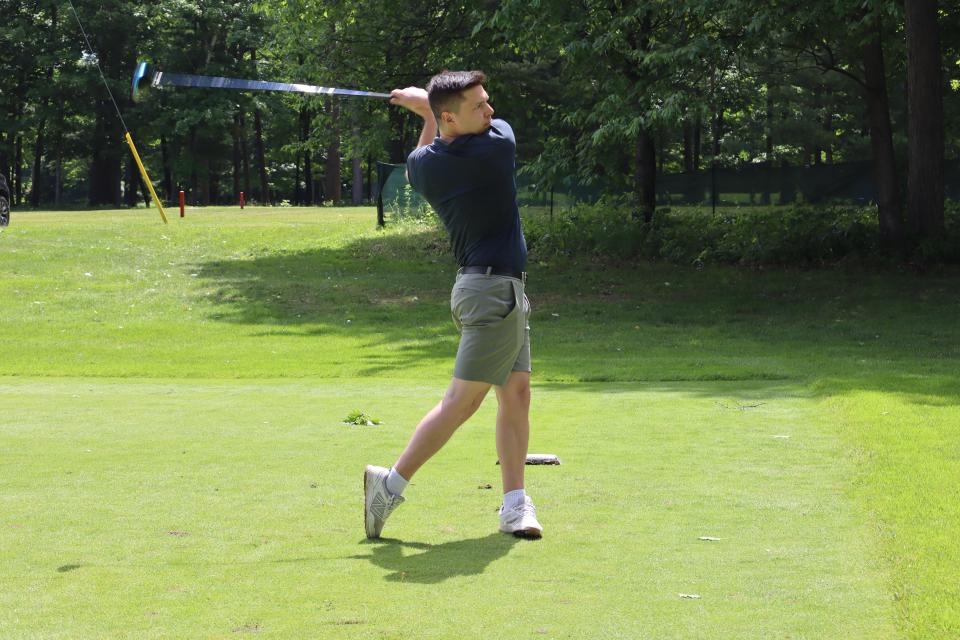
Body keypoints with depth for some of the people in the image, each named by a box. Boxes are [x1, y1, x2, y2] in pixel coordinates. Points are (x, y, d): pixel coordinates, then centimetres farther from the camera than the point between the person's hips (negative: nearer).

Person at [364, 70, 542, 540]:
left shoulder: (423, 165, 1)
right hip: (494, 289, -8)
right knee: (462, 400, -6)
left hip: (492, 289, 8)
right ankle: (392, 483, -5)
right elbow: (490, 127, 10)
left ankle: (514, 502, 6)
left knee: (516, 392, 9)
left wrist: (427, 113, 26)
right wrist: (426, 102, 16)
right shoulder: (499, 144, -15)